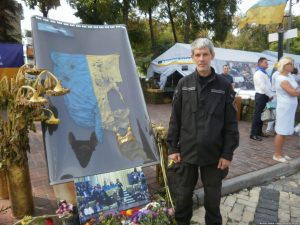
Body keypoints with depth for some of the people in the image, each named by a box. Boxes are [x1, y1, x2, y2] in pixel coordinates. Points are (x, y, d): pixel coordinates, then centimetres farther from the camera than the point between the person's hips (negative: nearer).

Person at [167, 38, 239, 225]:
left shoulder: (224, 85, -4)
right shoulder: (184, 84, 0)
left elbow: (231, 123, -2)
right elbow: (175, 119, 1)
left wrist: (228, 153, -4)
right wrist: (173, 147, -1)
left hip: (214, 153, -1)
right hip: (187, 151, 1)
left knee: (213, 196, 16)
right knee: (183, 194, 16)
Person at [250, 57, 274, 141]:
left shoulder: (264, 73, 17)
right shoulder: (258, 73, -13)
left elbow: (268, 85, 16)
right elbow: (263, 86, -19)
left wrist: (270, 95, 4)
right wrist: (270, 95, -12)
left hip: (265, 96, 9)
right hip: (261, 96, -9)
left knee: (262, 115, 14)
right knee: (257, 115, -8)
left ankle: (259, 132, 23)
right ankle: (253, 134, -4)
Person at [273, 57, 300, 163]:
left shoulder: (290, 76, 12)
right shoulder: (282, 79, -16)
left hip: (290, 108, 9)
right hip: (284, 108, -9)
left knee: (284, 132, 13)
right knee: (281, 132, -2)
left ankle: (280, 153, 23)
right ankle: (276, 154, 8)